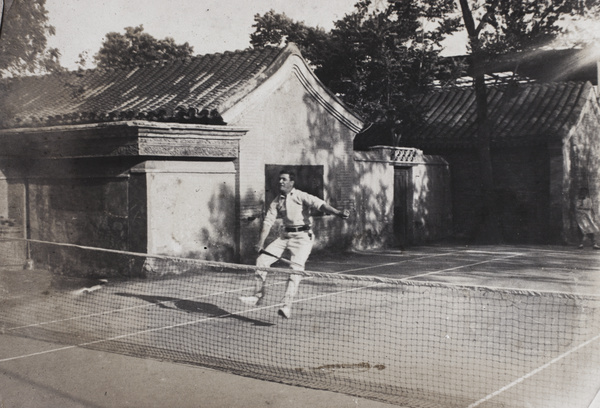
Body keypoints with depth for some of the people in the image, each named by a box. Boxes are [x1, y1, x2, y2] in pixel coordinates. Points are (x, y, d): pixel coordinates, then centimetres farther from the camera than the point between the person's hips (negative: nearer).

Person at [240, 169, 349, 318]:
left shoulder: (301, 196, -9)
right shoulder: (276, 202, 8)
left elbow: (319, 204, -23)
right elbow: (268, 222, 4)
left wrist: (338, 213, -39)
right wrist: (261, 242, -7)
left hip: (303, 236, -6)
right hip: (285, 235, 6)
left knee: (295, 269, -18)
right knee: (262, 260, 1)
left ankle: (287, 306, -17)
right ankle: (258, 296, 17)